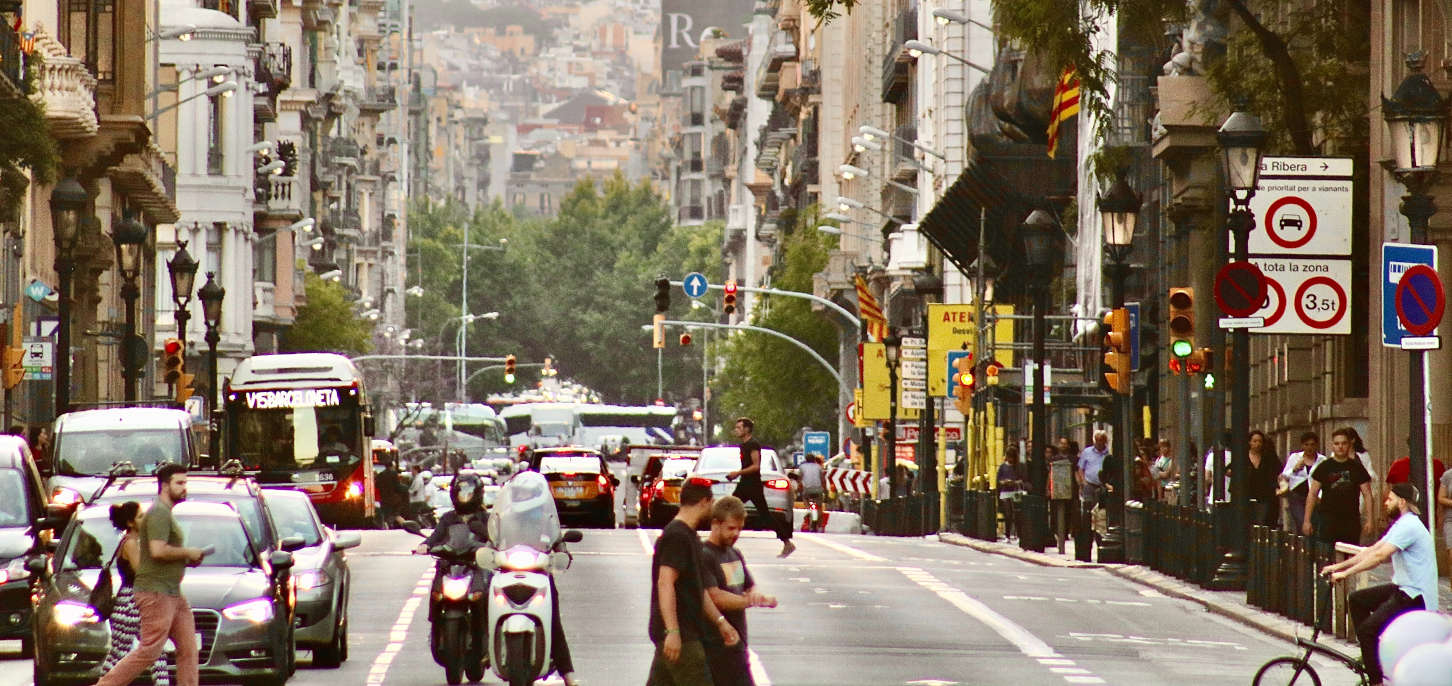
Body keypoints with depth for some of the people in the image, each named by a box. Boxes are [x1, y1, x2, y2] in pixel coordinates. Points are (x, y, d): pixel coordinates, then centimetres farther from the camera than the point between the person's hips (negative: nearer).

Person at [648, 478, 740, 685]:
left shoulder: (689, 536, 19)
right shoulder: (676, 537, -14)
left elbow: (698, 589, 24)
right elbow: (665, 583, -23)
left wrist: (721, 622, 20)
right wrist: (672, 631, -29)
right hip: (680, 636, -10)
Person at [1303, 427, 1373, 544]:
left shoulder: (1357, 468, 7)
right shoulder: (1324, 467, 5)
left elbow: (1367, 495, 7)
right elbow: (1312, 494, 7)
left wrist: (1369, 520, -2)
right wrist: (1307, 520, 1)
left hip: (1352, 521, 1)